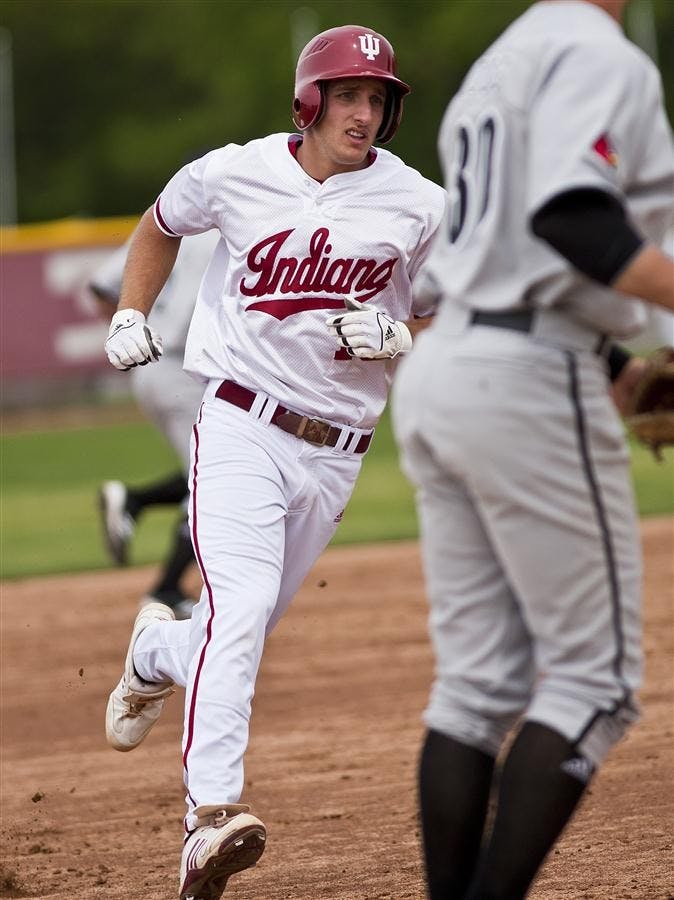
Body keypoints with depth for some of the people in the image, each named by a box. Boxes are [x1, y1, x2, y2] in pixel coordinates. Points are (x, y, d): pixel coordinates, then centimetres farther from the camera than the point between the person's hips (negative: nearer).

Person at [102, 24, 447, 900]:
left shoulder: (419, 207, -1)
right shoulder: (232, 175, -2)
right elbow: (159, 228, 20)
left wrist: (399, 340, -12)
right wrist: (130, 315, 7)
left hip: (335, 455, 3)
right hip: (240, 426, -3)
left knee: (244, 626, 12)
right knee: (240, 607, -22)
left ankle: (157, 650, 49)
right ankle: (211, 821, -32)